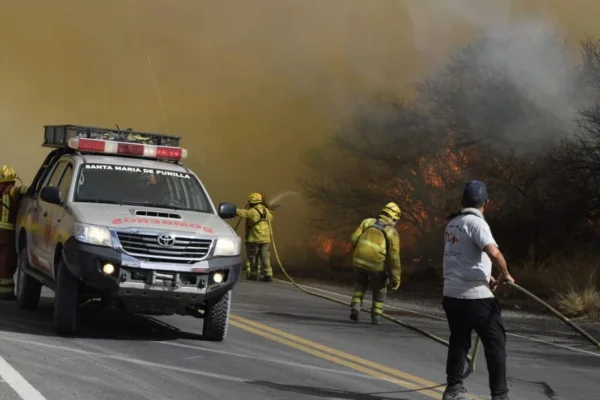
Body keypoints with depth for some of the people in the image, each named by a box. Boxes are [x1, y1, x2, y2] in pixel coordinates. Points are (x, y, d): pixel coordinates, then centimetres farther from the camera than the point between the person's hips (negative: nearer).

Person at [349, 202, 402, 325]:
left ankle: (356, 306, 8)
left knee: (360, 283, 28)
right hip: (377, 264, -2)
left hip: (359, 260, 2)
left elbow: (354, 239, 2)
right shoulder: (392, 232, 0)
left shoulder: (367, 222, 9)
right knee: (379, 289, 23)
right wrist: (396, 278, -1)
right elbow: (394, 257, -4)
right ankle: (376, 316, 22)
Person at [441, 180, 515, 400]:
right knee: (495, 344, 0)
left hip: (452, 295, 8)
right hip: (476, 297, -8)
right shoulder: (475, 222, -13)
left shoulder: (453, 223, 12)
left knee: (459, 342, 18)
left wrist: (486, 277, 24)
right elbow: (493, 252, -29)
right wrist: (505, 274, -12)